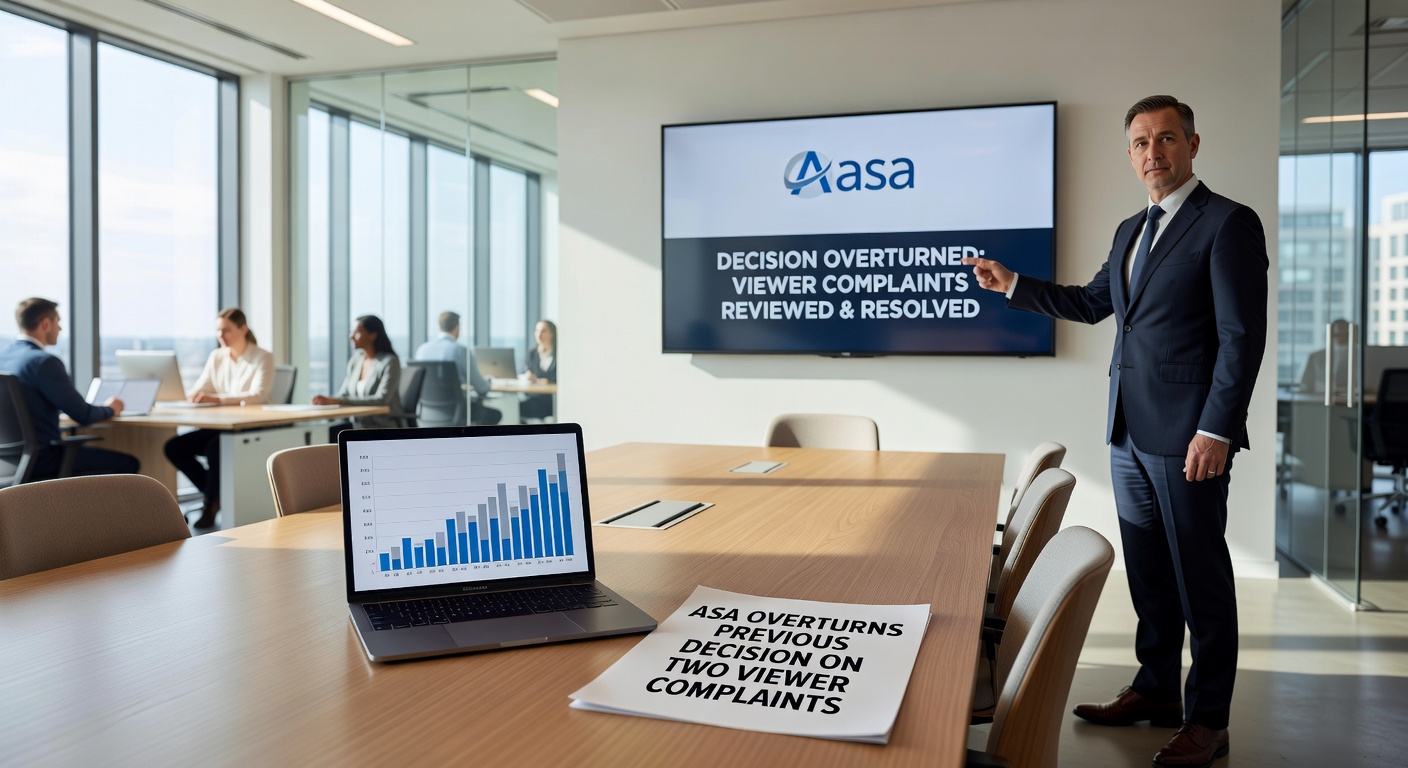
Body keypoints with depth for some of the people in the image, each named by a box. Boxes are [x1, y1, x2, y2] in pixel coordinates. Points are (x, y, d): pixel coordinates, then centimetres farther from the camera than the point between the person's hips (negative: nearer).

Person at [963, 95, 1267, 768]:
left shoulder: (1229, 224, -9)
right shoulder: (1131, 231, 16)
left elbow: (1243, 336, -14)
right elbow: (1091, 303, 25)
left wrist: (1215, 430, -19)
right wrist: (1012, 284, 17)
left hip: (1188, 433, -8)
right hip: (1130, 431, 8)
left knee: (1200, 576, 3)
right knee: (1147, 569, 16)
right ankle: (1156, 691, 31)